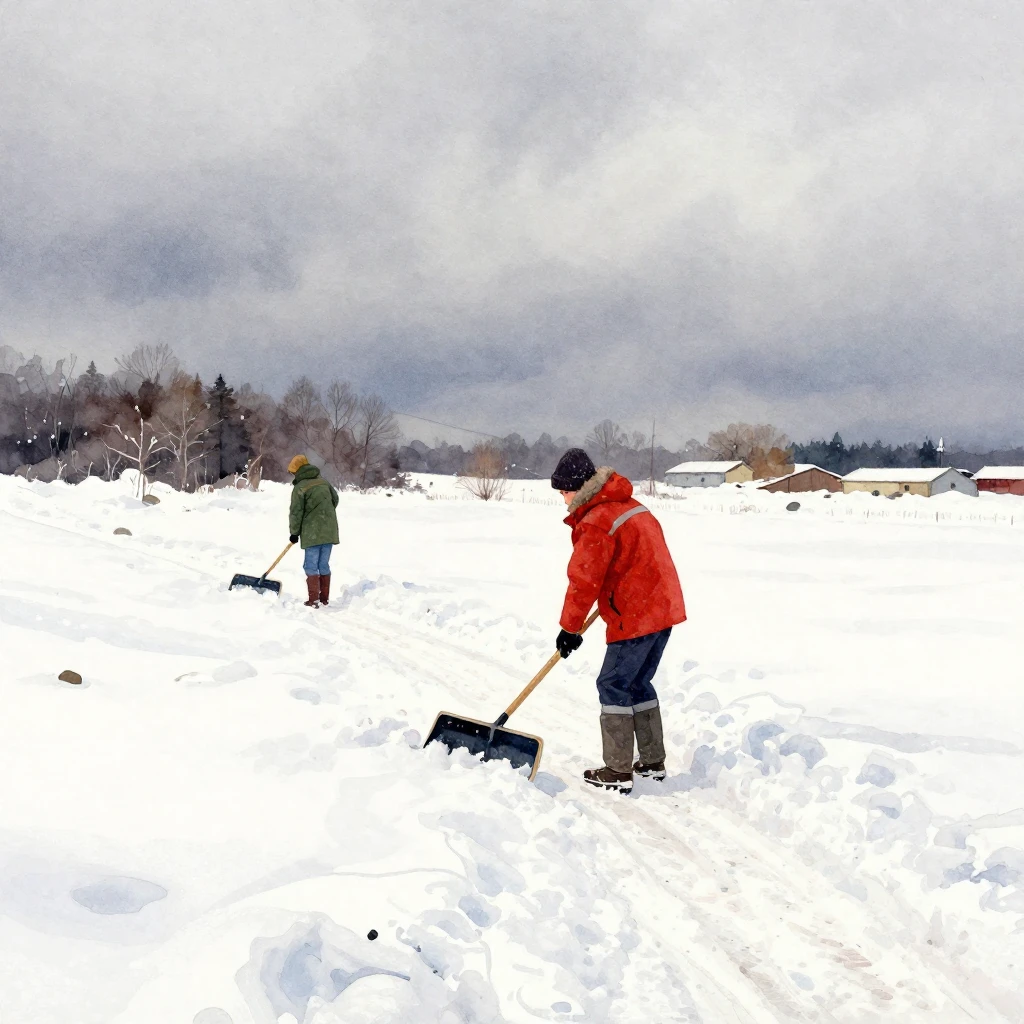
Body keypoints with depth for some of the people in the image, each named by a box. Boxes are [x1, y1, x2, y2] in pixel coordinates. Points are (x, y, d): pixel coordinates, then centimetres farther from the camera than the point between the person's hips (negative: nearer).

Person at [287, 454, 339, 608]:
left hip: (312, 532, -6)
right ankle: (324, 598, 15)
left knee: (311, 566, -2)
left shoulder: (300, 487, -9)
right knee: (324, 565, 12)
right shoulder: (323, 481, 10)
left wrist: (294, 533, 1)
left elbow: (296, 512, -9)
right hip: (329, 530, 6)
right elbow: (335, 499, 20)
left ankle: (314, 600, -6)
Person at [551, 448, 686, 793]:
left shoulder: (595, 522, -16)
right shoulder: (630, 505, 14)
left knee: (613, 685, -1)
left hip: (635, 617, -9)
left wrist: (569, 629, -5)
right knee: (639, 683, 18)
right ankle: (652, 762, 24)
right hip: (664, 608, 9)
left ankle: (618, 771, 1)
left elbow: (583, 580, -14)